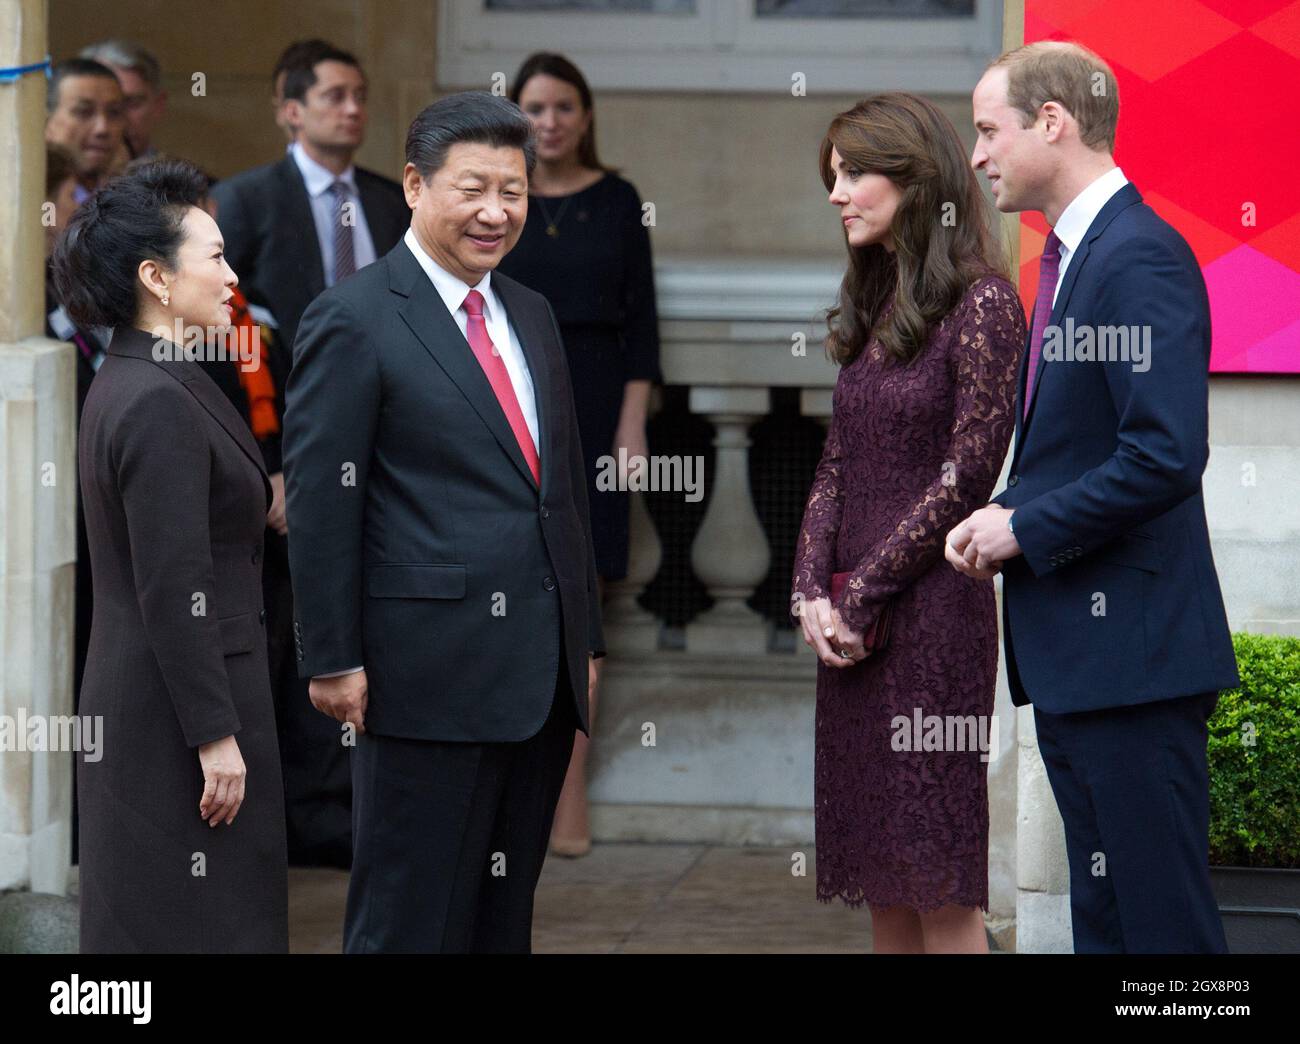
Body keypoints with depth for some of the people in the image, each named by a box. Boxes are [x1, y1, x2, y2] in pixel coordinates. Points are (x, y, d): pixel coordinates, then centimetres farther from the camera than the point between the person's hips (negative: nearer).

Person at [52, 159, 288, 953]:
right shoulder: (160, 403, -19)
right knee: (196, 926, -5)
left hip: (137, 700, 10)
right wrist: (217, 735, -20)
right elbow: (175, 594, -21)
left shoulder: (130, 385, 11)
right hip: (179, 709, -10)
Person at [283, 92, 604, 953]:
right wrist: (333, 658, -13)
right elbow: (320, 502, -10)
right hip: (429, 673, -7)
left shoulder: (532, 317, 16)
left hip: (540, 676, 7)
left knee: (507, 913, 12)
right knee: (412, 918, -3)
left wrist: (585, 639, 17)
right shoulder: (355, 320, -7)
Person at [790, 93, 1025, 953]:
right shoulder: (874, 306, 15)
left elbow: (967, 477, -13)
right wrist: (812, 591, 0)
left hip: (930, 613, -8)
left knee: (941, 888, -5)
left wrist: (861, 594, -12)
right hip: (854, 623, 8)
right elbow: (835, 467, 14)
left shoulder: (981, 302, -9)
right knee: (884, 882, 10)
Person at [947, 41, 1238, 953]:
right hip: (1071, 649, 10)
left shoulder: (1141, 258, -16)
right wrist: (1003, 519, 6)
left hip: (1131, 650, -10)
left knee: (1161, 917, -6)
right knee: (1101, 913, 14)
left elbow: (1166, 457, -25)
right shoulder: (1068, 259, 16)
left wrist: (1024, 529, -15)